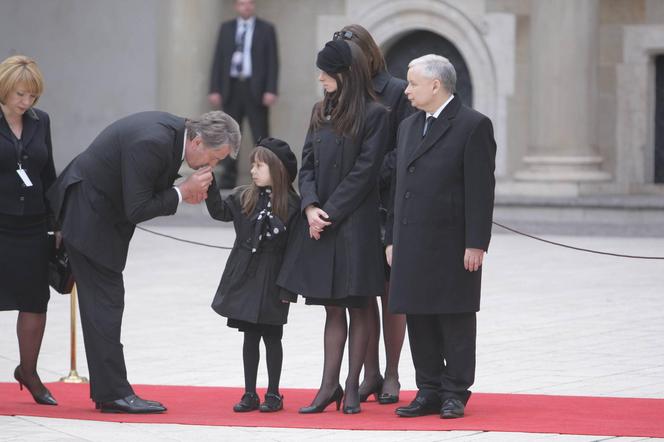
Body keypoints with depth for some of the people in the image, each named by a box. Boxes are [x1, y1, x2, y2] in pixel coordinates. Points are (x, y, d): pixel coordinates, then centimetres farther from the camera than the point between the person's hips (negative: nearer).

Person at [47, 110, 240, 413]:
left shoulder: (176, 131, -1)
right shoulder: (153, 143, -30)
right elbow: (136, 210, -27)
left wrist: (185, 192, -4)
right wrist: (183, 191, -20)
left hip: (103, 215, 10)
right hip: (88, 215, -10)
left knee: (106, 305, 11)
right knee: (104, 303, -8)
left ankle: (107, 391, 15)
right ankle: (114, 393, -6)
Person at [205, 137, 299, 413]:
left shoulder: (291, 205, -10)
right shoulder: (244, 198, 4)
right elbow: (220, 211, -7)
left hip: (272, 282, -4)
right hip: (244, 277, 4)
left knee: (272, 337, 5)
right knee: (250, 336, 8)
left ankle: (273, 395, 15)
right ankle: (250, 394, 15)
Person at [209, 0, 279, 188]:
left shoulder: (266, 29, 4)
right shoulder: (226, 28, 11)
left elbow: (273, 61, 0)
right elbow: (218, 59, 9)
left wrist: (271, 90, -10)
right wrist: (215, 89, 0)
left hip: (255, 88, -3)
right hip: (231, 87, 3)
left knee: (261, 136, -4)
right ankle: (228, 178, 9)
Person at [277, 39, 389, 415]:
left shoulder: (375, 115, -7)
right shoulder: (321, 112, 12)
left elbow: (364, 173, -11)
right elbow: (307, 165, 10)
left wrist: (330, 213, -12)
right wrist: (311, 207, -6)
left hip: (356, 225, -6)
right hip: (320, 225, 6)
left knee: (358, 308, 1)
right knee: (332, 309, 8)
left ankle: (352, 387, 6)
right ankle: (329, 387, 8)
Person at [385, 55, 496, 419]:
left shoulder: (473, 126, -6)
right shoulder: (408, 127, 16)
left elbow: (480, 190, -11)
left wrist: (475, 244, -15)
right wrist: (392, 238, 14)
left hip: (452, 247, -7)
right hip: (412, 245, 7)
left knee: (456, 322, 0)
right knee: (419, 321, 8)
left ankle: (455, 395, 5)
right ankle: (429, 392, 14)